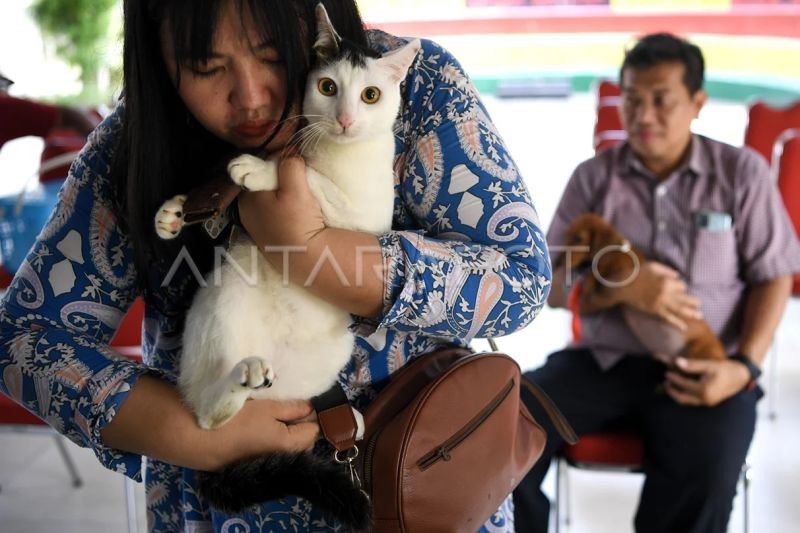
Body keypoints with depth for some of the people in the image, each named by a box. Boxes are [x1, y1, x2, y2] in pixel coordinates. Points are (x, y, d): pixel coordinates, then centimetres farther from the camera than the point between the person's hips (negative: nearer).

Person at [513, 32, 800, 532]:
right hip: (603, 359, 2)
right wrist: (622, 287, -17)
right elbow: (552, 286, 4)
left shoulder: (742, 172, 6)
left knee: (705, 480, -31)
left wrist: (745, 365, -11)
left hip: (703, 366, -1)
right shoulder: (594, 176, 8)